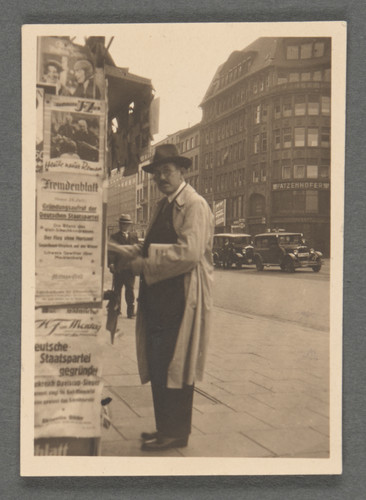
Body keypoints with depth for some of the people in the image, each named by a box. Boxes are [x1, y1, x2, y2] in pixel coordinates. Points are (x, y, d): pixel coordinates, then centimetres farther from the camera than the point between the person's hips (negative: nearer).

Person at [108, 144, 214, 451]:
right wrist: (137, 254, 2)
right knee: (159, 367, 13)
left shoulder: (195, 205, -10)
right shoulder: (164, 206, 19)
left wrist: (146, 264, -16)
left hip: (180, 301, -9)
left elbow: (189, 252, -22)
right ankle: (166, 428, 25)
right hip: (157, 300, 9)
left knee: (173, 367, -2)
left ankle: (175, 433, 10)